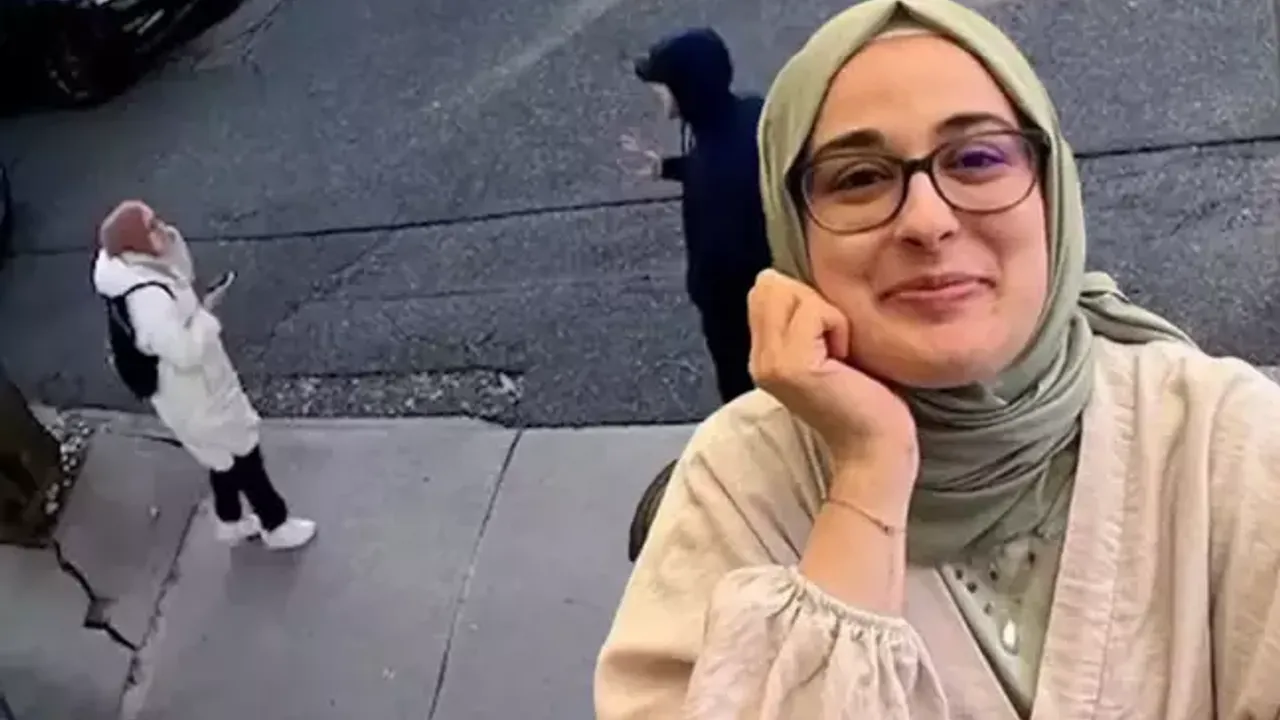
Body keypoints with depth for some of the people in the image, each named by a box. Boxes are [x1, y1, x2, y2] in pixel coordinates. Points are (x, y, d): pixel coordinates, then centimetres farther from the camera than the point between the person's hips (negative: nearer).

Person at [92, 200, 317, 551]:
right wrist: (206, 319, -20)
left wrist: (171, 241, -9)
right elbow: (184, 353, -36)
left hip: (198, 384, 10)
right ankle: (276, 525, 33)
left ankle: (231, 521, 48)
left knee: (225, 454, 28)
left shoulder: (137, 268, -8)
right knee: (243, 455, 12)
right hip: (194, 395, -10)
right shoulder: (148, 298, -38)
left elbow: (182, 276, 10)